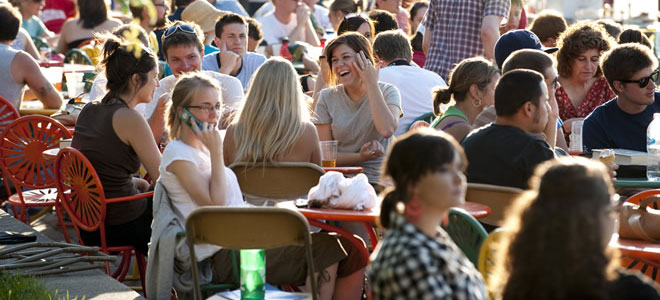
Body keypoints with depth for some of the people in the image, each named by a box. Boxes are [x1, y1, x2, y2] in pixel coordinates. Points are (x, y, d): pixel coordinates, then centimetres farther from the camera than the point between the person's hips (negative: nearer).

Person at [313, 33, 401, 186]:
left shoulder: (387, 92, 2)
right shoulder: (327, 98, 5)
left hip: (378, 183, -2)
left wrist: (371, 84, -13)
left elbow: (387, 130, -20)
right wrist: (359, 157, -15)